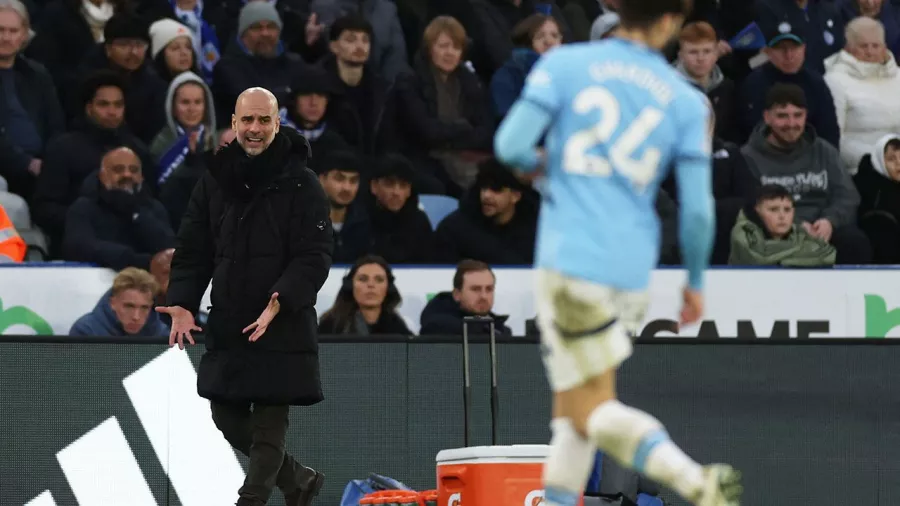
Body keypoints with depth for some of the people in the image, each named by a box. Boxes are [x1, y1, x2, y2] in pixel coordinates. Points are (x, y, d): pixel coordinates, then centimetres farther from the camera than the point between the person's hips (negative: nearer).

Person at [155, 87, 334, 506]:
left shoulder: (300, 183, -4)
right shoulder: (215, 180, 9)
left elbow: (314, 256, -11)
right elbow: (192, 250, 11)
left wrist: (281, 301, -26)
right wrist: (183, 303, -5)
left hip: (283, 327, -5)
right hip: (226, 326, 5)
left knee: (269, 423, -5)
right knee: (228, 418, 11)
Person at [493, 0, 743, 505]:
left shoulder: (563, 64, 0)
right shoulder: (688, 101, 5)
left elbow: (511, 145, -7)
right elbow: (698, 208, 2)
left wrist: (540, 162, 17)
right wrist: (696, 282, 17)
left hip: (571, 259, -3)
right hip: (632, 269, 3)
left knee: (593, 411, -5)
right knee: (570, 403, 17)